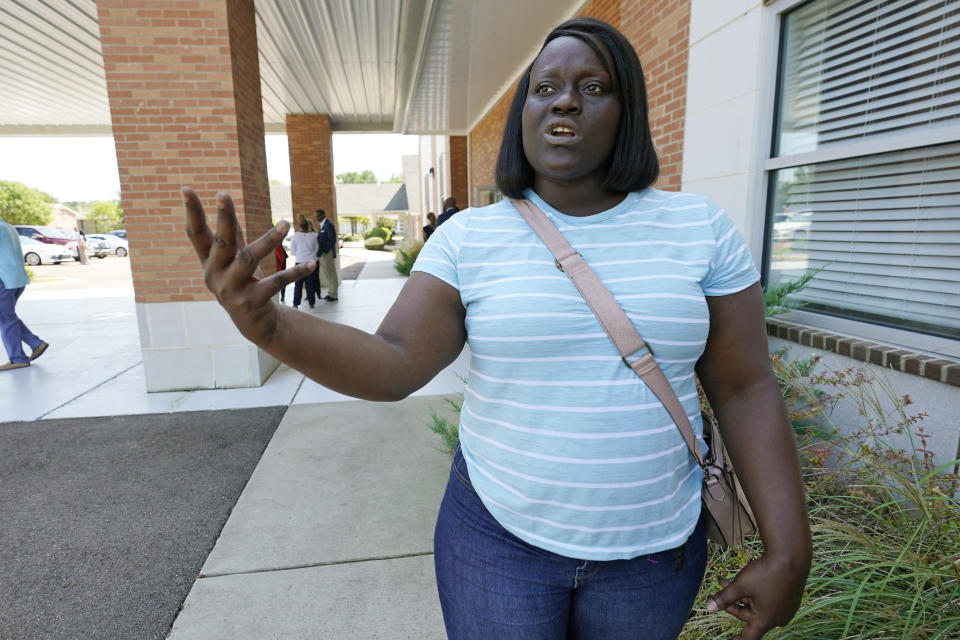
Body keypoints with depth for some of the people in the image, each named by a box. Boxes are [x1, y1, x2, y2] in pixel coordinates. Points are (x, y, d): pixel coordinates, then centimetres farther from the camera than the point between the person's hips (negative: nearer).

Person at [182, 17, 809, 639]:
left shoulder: (699, 228, -7)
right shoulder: (468, 238, -9)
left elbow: (745, 388, -4)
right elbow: (394, 366, -17)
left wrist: (788, 551, -6)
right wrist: (268, 325, -34)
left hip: (653, 547, 2)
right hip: (499, 535, -1)